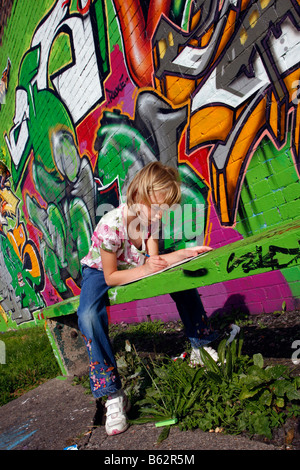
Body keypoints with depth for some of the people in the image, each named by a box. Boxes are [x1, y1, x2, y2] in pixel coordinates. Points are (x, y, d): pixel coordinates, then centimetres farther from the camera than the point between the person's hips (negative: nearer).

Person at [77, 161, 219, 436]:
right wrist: (144, 270, -38)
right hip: (100, 272, -4)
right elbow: (110, 277, -26)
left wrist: (185, 253, -32)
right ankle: (113, 396, -19)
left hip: (136, 270, 5)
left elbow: (154, 261, -21)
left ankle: (201, 348, 7)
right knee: (89, 317, -32)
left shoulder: (150, 218, -17)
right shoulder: (110, 225, -34)